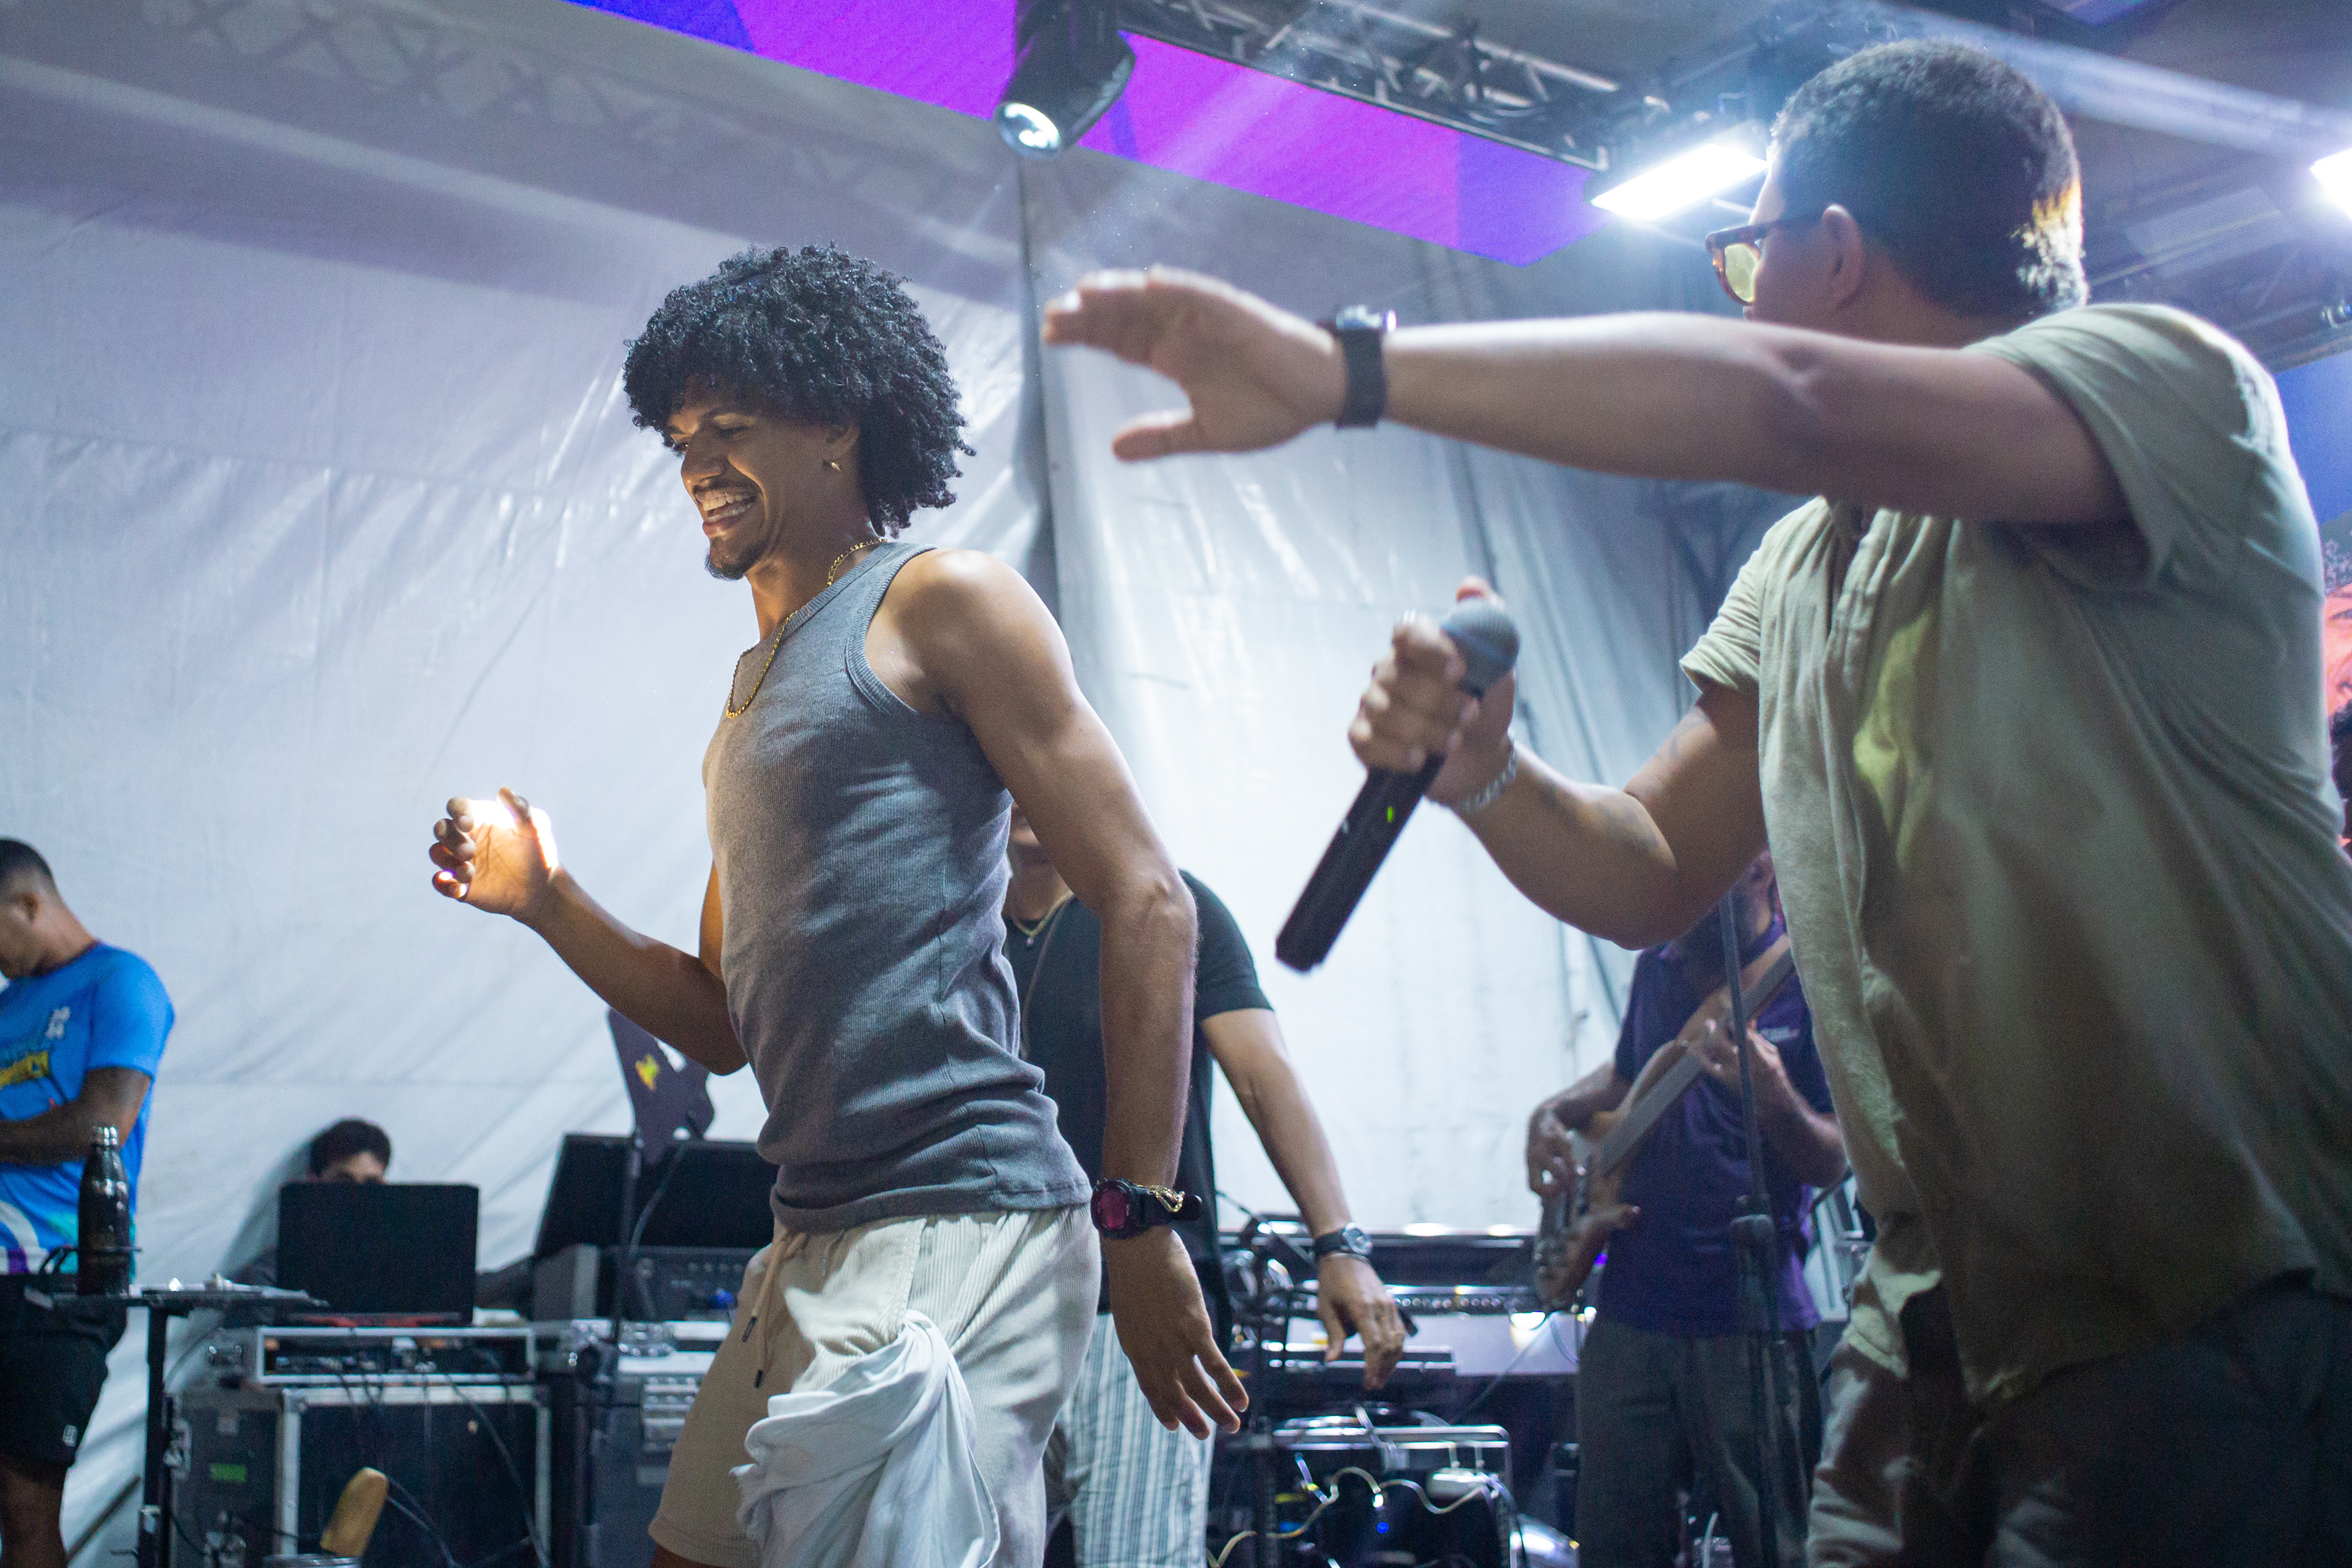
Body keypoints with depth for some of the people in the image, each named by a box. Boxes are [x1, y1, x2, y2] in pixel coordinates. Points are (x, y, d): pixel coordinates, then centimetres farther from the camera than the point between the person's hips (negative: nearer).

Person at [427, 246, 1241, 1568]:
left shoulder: (940, 602, -2)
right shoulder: (756, 688, 22)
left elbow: (1146, 903, -10)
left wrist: (1141, 1220, -15)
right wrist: (546, 900, 10)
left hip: (956, 1225, -8)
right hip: (816, 1245, 9)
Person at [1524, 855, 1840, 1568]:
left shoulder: (1807, 982, -6)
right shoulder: (1658, 967, 12)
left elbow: (1831, 1165, -9)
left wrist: (1774, 1099, -28)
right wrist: (1557, 1113, 12)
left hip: (1751, 1325, -5)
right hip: (1630, 1311, 5)